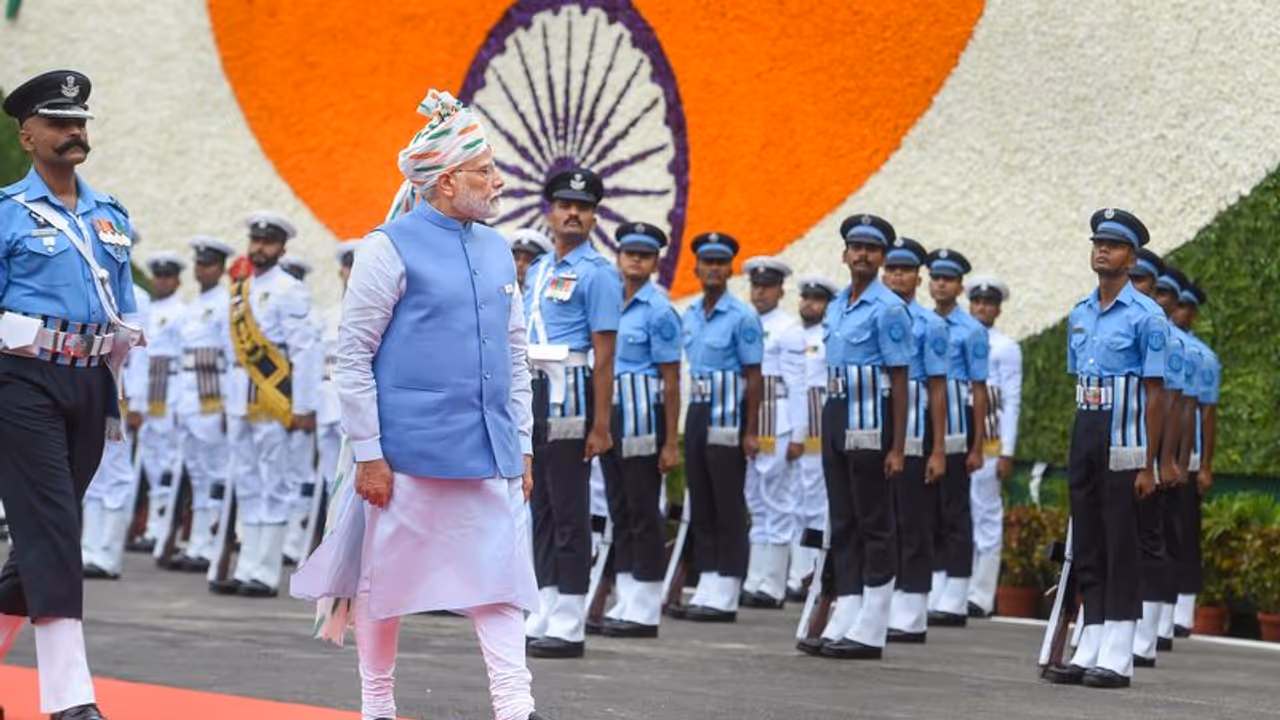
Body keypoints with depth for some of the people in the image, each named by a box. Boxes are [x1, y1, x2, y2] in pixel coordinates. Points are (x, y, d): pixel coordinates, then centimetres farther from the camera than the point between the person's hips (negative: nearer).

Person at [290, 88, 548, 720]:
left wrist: (522, 446, 14)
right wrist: (368, 453, -11)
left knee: (500, 576, -1)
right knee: (386, 578, 5)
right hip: (408, 453, -5)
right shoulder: (392, 248, -7)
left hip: (489, 455, 6)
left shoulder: (495, 251, 12)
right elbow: (352, 355, -7)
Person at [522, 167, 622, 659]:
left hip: (570, 397, -8)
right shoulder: (537, 271, 17)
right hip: (533, 395, 8)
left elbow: (604, 355, -11)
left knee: (569, 511, -5)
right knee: (541, 508, 10)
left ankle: (569, 627, -3)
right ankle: (546, 614, 16)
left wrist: (601, 425, -16)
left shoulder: (597, 273, -7)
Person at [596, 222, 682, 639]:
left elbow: (671, 381, -9)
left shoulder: (659, 311, -8)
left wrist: (671, 443, -12)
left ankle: (645, 612, 0)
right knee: (620, 511, 10)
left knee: (643, 513, -3)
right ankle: (625, 605, 15)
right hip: (609, 415, 7)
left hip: (642, 417, -7)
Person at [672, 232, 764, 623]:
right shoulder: (690, 314, 11)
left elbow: (754, 377, -10)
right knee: (701, 506, 9)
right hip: (697, 412, 7)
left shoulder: (742, 317, -9)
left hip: (728, 415, -7)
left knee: (728, 508, -4)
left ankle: (725, 598, -1)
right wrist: (690, 416, 14)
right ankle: (708, 589, 15)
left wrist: (751, 432, -14)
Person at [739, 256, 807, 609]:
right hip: (747, 425, 7)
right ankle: (756, 581, 14)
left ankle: (771, 587, -1)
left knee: (776, 503, -3)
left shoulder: (788, 329, -6)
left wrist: (798, 435, -12)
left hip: (776, 425, -7)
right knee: (755, 503, 10)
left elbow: (797, 384, -8)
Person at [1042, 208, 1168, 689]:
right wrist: (1076, 452, 15)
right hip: (1084, 436, 7)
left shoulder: (1145, 316, -7)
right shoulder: (1079, 315, 14)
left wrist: (1148, 465, -12)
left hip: (1123, 443, -7)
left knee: (1121, 548, -4)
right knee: (1086, 548, 8)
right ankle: (1089, 652, 13)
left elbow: (1154, 393, -8)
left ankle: (1117, 659, -2)